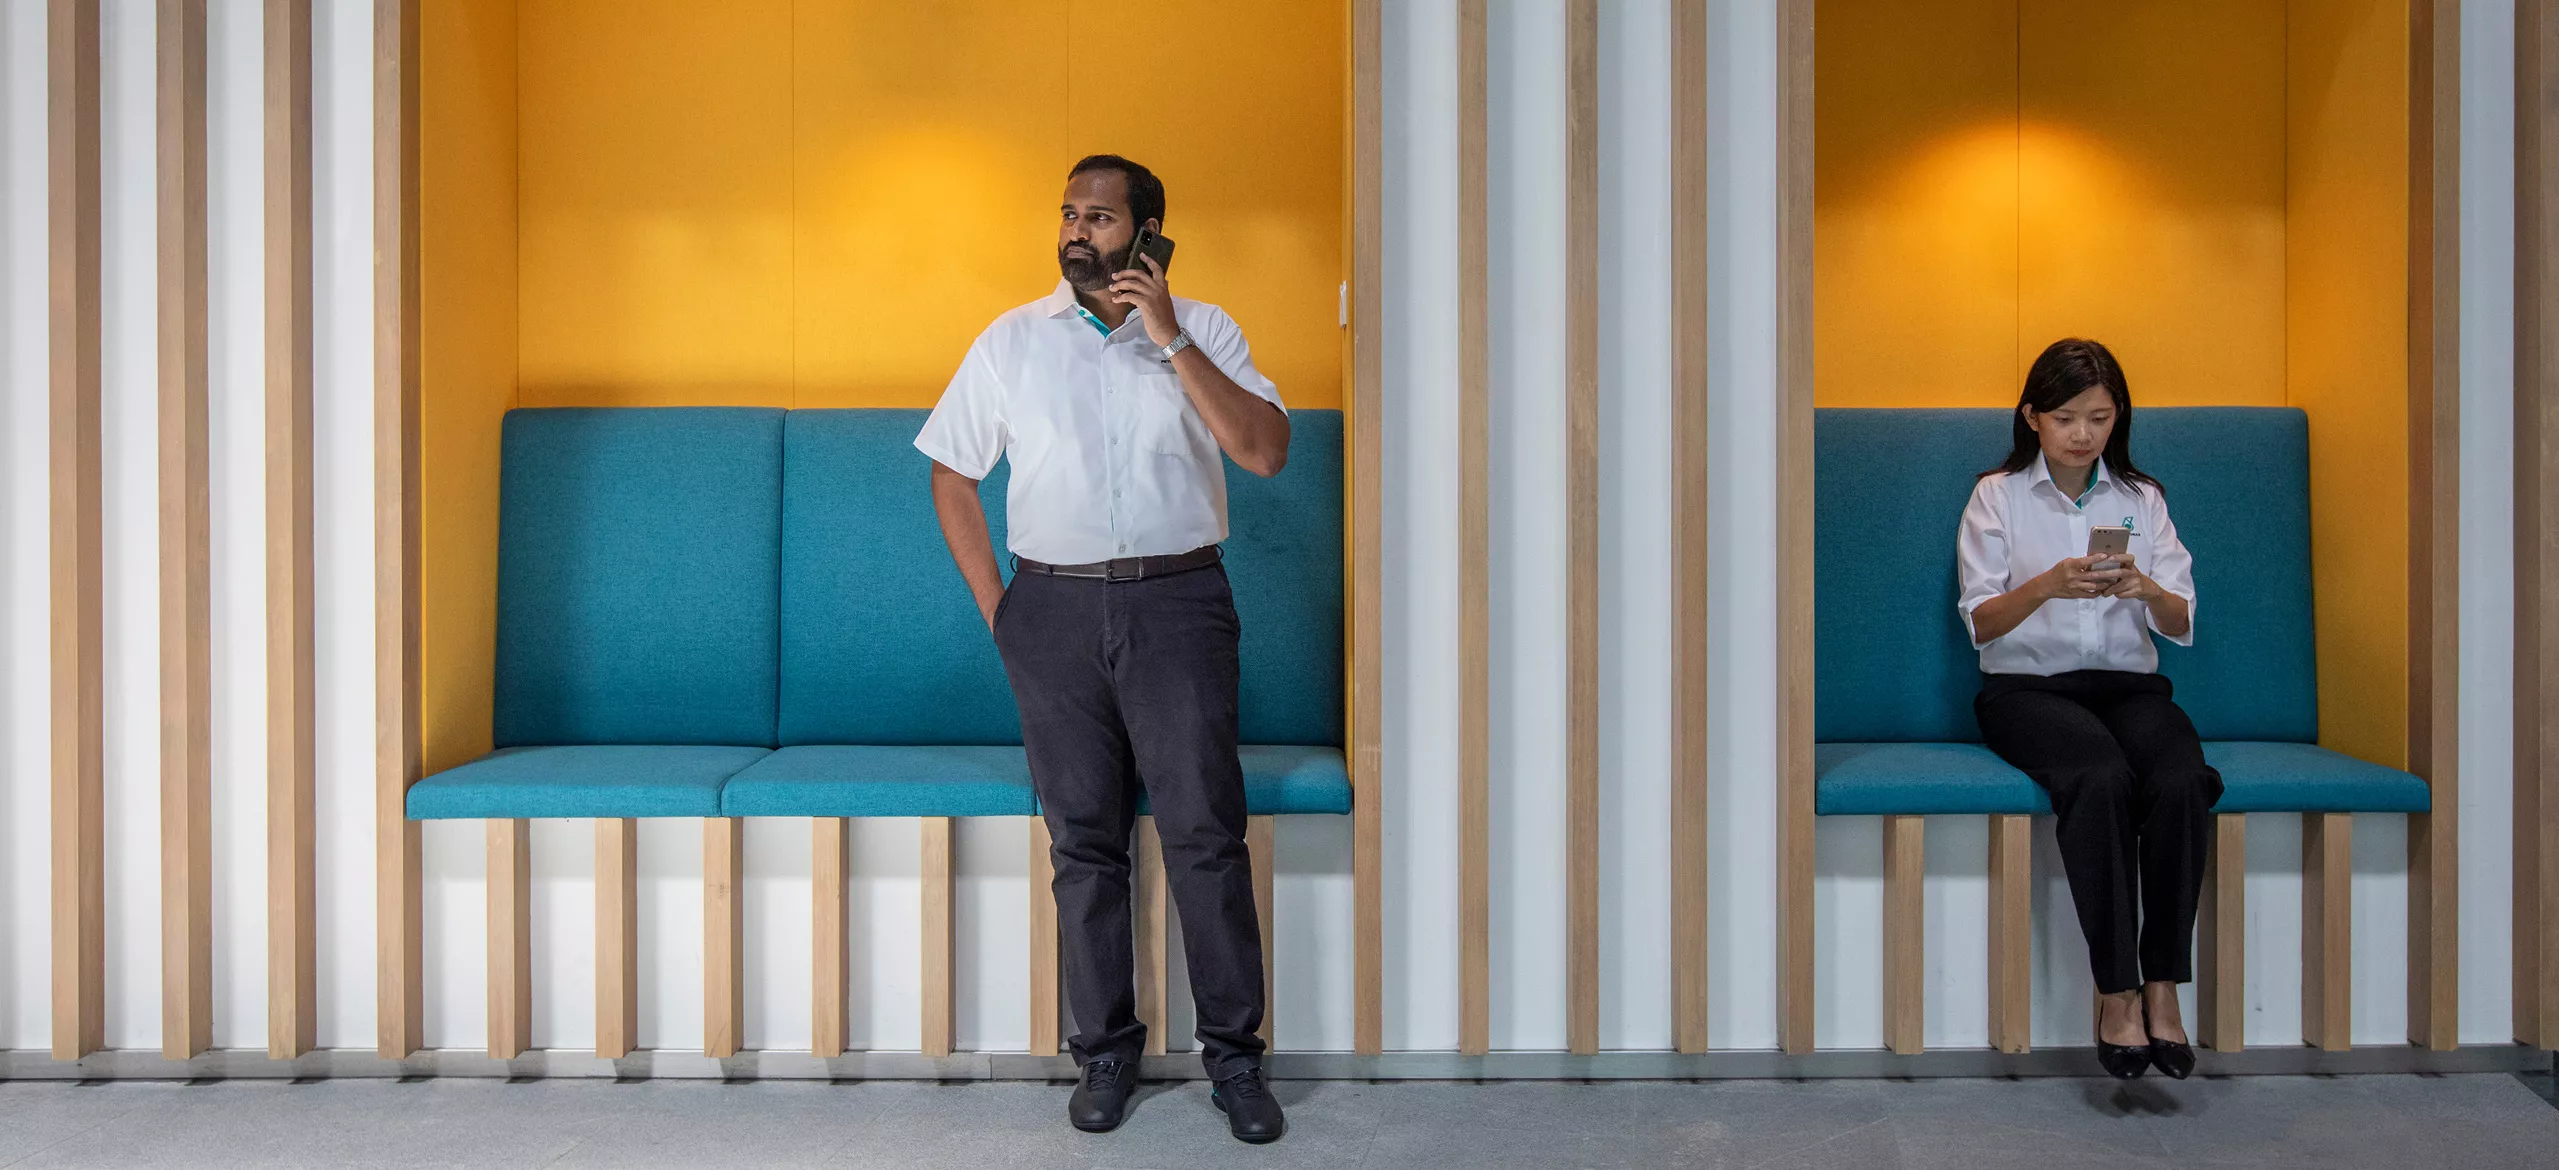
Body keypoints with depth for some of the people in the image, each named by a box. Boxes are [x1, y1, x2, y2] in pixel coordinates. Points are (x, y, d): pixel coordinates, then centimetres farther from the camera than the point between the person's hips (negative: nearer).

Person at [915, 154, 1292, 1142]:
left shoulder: (1202, 331, 4)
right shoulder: (1011, 340, 9)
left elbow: (1265, 451, -10)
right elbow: (953, 474, 13)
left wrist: (1172, 341, -14)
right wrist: (993, 606, 5)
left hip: (1177, 604, -1)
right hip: (1055, 609, 2)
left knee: (1206, 831, -5)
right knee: (1084, 840, 5)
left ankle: (1234, 1056, 5)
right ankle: (1106, 1051, 17)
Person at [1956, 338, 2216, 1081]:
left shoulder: (2142, 499, 15)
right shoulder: (1998, 495, 8)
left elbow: (2181, 626, 6)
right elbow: (1980, 623, -2)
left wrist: (2146, 589, -17)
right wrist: (2047, 585, -21)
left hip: (2128, 683, 3)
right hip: (2027, 686, -2)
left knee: (2181, 783, -31)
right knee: (2102, 778, -35)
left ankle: (2163, 986, -23)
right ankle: (2116, 992, -29)